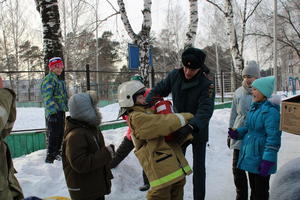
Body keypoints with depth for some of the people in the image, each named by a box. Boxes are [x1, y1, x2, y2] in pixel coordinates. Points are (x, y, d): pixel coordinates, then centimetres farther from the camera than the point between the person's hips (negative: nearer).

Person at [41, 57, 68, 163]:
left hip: (61, 112, 10)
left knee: (60, 134, 17)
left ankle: (56, 153, 31)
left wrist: (66, 107, 26)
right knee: (53, 135, -8)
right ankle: (50, 158, -2)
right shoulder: (48, 79, -12)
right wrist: (52, 112, -26)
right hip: (54, 114, -10)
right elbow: (48, 98, -20)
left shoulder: (59, 80, 20)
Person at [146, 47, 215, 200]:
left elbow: (205, 110, -33)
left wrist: (192, 126, -51)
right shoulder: (175, 75, -11)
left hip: (198, 130, -4)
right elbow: (158, 90, -2)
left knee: (198, 167, 8)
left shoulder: (207, 85, -24)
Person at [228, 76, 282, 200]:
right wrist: (237, 133, 2)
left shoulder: (270, 110, -19)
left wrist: (268, 161, -24)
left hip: (261, 158, -8)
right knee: (253, 189, 22)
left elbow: (273, 137, -22)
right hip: (250, 155, 9)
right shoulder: (254, 107, 8)